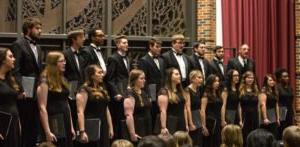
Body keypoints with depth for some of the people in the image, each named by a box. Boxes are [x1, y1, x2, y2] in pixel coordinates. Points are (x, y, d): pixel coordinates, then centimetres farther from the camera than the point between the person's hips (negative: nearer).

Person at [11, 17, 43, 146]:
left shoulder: (37, 47, 18)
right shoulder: (18, 45, -7)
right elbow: (15, 70, -14)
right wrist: (21, 89, -21)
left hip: (36, 94, 8)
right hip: (25, 95, -8)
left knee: (34, 127, 10)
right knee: (24, 127, -4)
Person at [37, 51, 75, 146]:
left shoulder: (62, 80, 14)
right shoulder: (45, 82, -9)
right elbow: (42, 108, -14)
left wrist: (71, 127, 14)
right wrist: (47, 132, -20)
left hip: (65, 122, 8)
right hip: (54, 123, -7)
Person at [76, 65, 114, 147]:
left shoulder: (102, 90, 15)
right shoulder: (84, 90, -9)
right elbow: (80, 112, -16)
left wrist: (110, 127, 14)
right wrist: (82, 131, -23)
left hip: (103, 128, 8)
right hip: (91, 128, -8)